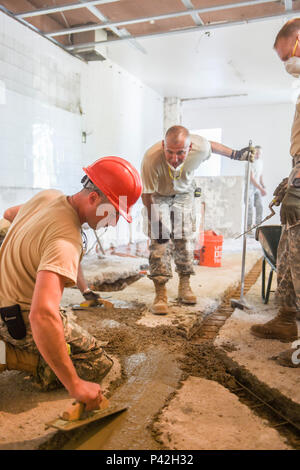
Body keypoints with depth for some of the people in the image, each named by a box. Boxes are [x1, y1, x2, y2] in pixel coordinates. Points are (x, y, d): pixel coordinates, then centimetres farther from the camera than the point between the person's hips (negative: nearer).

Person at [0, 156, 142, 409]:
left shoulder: (47, 195, -4)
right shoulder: (66, 241, -32)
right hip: (22, 321, -9)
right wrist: (75, 386, -36)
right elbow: (43, 315, -43)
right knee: (98, 362, -5)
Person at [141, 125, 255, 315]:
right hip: (158, 195, -2)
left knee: (185, 237, -1)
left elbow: (212, 145, -4)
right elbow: (147, 195, -26)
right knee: (159, 239, -14)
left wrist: (235, 154, 6)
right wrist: (155, 222, -25)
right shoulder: (151, 159, -39)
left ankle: (185, 285, 16)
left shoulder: (200, 147, -31)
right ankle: (161, 293, -9)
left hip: (184, 193, 3)